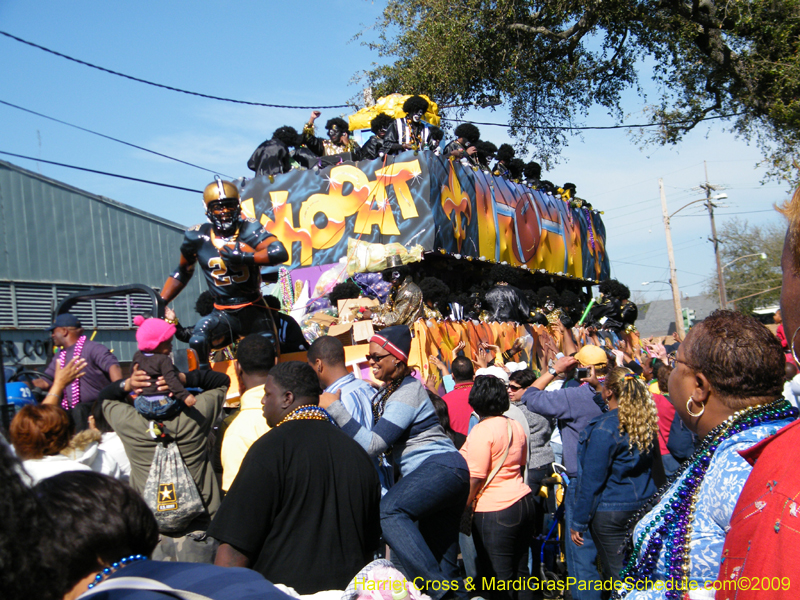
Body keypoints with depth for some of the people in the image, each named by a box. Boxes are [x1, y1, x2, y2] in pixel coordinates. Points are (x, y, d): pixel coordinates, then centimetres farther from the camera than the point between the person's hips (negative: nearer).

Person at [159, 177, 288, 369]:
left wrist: (245, 258, -35)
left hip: (254, 309, 0)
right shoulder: (197, 237, -3)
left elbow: (280, 253, -26)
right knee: (199, 334, -28)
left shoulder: (248, 229, -11)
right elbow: (183, 272, 13)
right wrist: (160, 303, 8)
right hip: (223, 313, 0)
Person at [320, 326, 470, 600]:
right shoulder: (387, 391, 18)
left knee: (389, 511, -32)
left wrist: (335, 408, -17)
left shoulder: (407, 393, -11)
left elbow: (373, 445, -18)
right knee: (443, 563, 11)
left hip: (441, 466, -10)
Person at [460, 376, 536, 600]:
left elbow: (475, 478, -16)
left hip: (495, 509, -8)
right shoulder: (516, 426, 10)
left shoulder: (482, 430, -14)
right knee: (520, 573, 14)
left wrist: (461, 508, -6)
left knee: (497, 579, -2)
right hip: (524, 503, 8)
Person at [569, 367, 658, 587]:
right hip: (644, 505, 7)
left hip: (611, 510, -7)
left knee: (616, 573, 2)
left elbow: (592, 480, -13)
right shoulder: (646, 422, 1)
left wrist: (578, 521, -6)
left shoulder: (604, 428, -18)